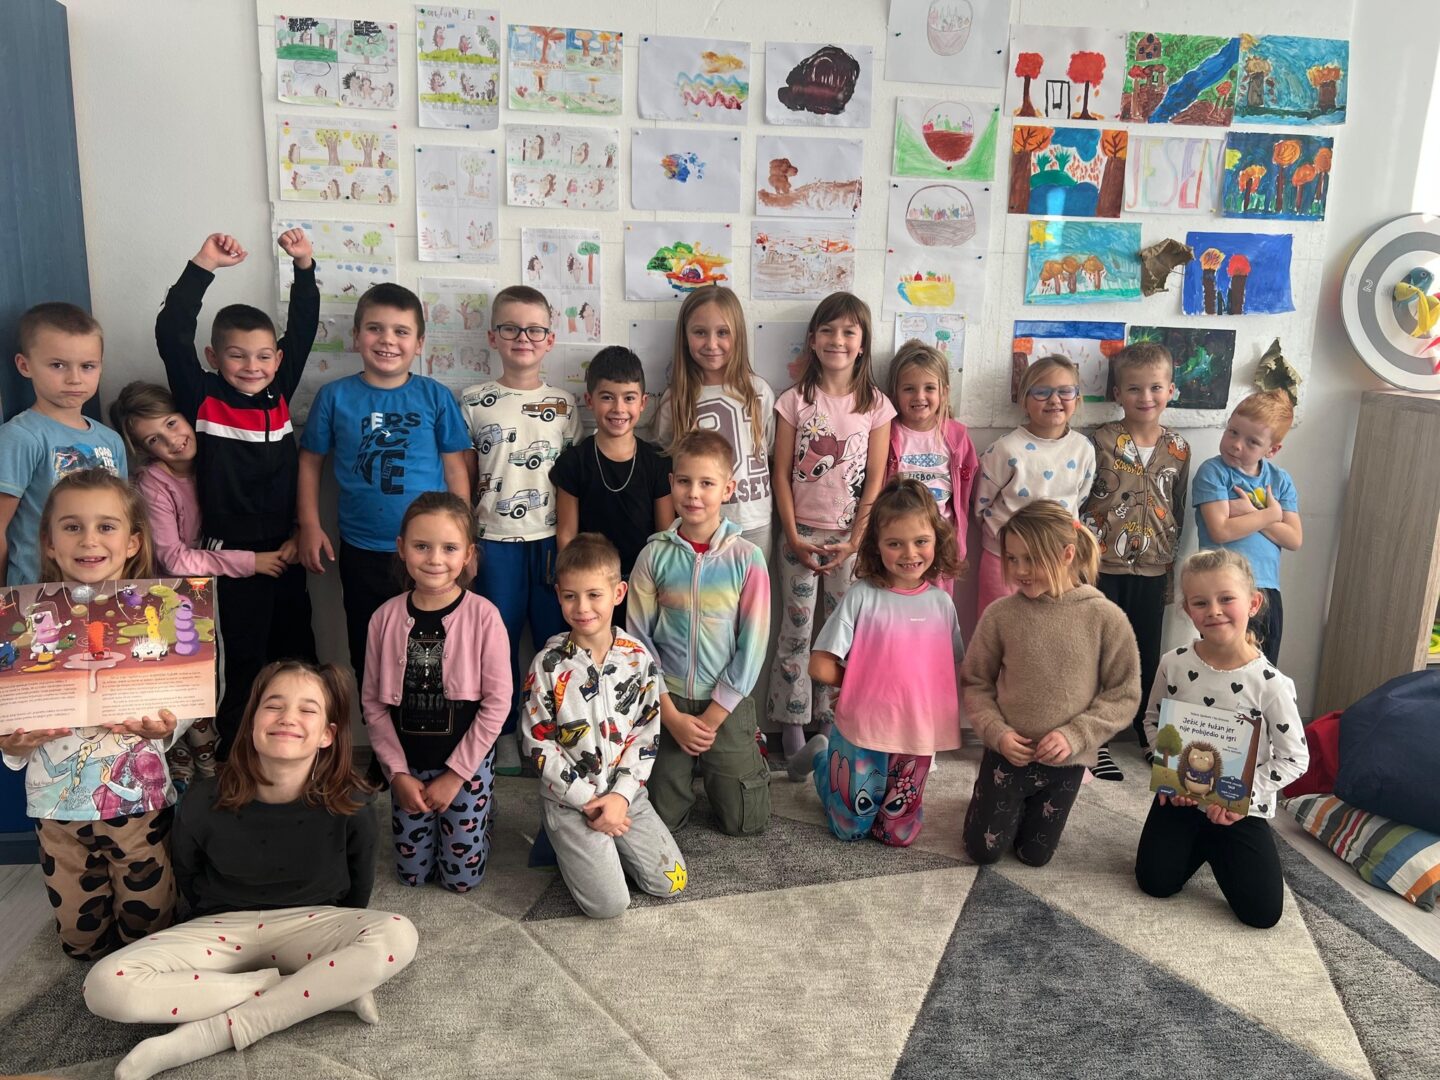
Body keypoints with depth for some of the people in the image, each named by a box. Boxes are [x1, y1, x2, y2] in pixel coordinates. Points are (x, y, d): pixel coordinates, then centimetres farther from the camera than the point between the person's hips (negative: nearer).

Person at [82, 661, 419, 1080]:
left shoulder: (348, 804, -16)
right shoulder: (205, 801, -14)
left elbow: (359, 884, 4)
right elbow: (188, 879, 5)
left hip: (310, 924, -1)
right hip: (222, 928, 1)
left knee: (398, 936, -32)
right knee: (106, 987, -26)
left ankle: (213, 1034, -26)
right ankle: (325, 991, -21)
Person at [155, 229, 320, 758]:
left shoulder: (280, 393, 2)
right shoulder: (201, 399, -7)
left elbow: (303, 327, 2)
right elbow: (171, 334, -18)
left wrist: (304, 266, -8)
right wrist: (203, 265, -22)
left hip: (287, 545, 4)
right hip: (234, 551, -4)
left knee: (296, 653, 15)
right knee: (245, 660, 5)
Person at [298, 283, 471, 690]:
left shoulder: (436, 397, -2)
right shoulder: (335, 396, -1)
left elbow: (455, 467, 1)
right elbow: (310, 461, 6)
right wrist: (310, 526, -1)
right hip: (361, 554, 1)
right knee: (368, 657, 15)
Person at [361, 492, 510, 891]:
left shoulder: (482, 615, -16)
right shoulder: (386, 617, -8)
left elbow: (496, 702, -13)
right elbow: (373, 701, -2)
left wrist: (455, 774, -11)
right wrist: (398, 772, -7)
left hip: (468, 763, -2)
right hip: (408, 765, 3)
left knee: (462, 877, 8)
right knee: (412, 872, 15)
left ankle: (481, 808, 34)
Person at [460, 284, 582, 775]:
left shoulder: (563, 404, 6)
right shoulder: (474, 402, 3)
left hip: (551, 538, 1)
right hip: (494, 539, -1)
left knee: (556, 636, 6)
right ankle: (504, 731, 22)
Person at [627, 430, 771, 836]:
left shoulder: (746, 557, -10)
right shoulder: (655, 555, -7)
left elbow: (752, 645, -9)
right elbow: (638, 638, -5)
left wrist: (711, 718, -10)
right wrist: (673, 716, -9)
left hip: (727, 705, -1)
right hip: (666, 702, 1)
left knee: (746, 822, 6)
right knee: (662, 818, 8)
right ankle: (688, 768, 38)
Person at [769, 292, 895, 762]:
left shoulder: (876, 405, 1)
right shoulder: (795, 400, -1)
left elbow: (875, 480, -1)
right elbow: (782, 472, -1)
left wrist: (855, 542, -8)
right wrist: (794, 536, -8)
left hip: (851, 536, 1)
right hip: (801, 533, -1)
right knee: (797, 629, 3)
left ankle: (831, 718, 20)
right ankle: (791, 720, 14)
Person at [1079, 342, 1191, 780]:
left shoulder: (1178, 448, 3)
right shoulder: (1100, 440, -7)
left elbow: (1181, 511, 10)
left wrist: (1175, 570, 10)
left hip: (1153, 569, 3)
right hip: (1103, 566, -3)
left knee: (1148, 654, 14)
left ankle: (1148, 730, 32)